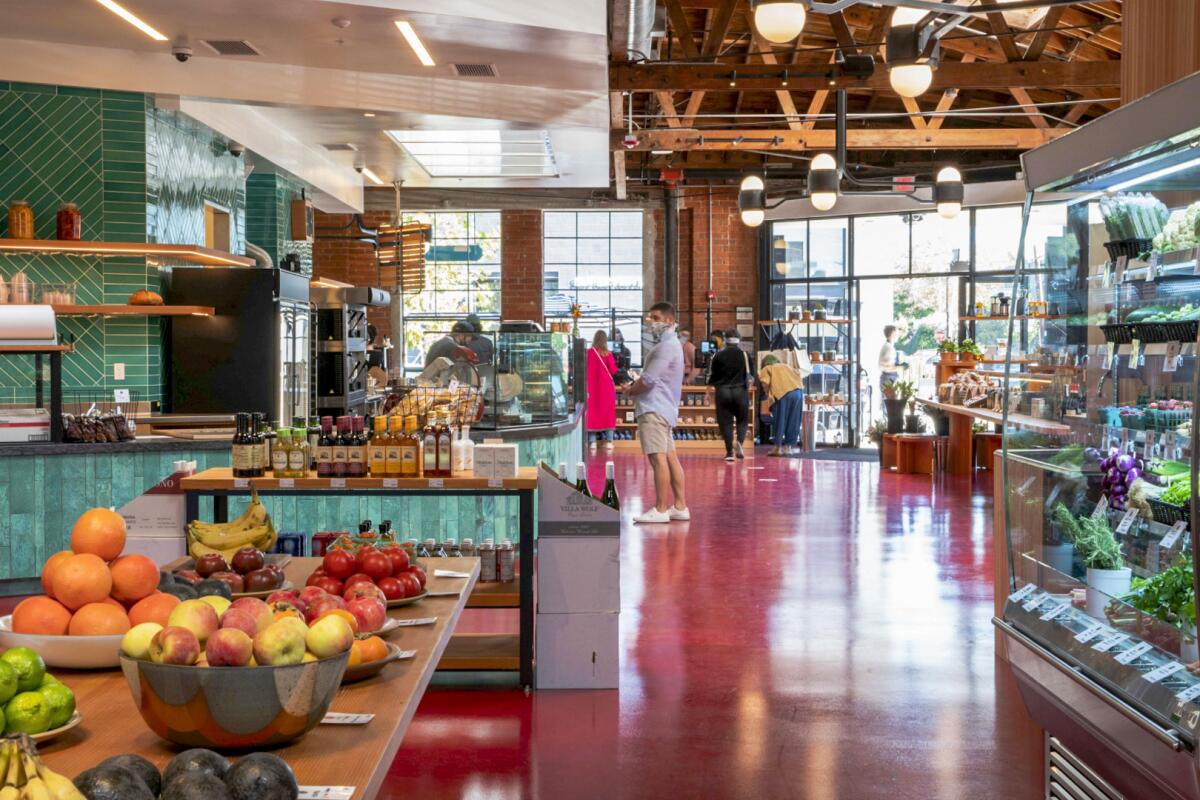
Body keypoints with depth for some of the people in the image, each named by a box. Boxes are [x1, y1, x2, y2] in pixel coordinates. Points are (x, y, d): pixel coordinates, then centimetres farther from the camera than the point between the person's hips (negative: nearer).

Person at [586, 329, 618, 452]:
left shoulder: (588, 353, -7)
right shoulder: (607, 354, -7)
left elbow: (585, 370, -7)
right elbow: (613, 371, -7)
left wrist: (586, 388, -1)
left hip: (592, 386, 0)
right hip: (606, 387, 0)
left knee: (592, 412, 5)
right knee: (608, 412, 7)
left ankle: (593, 441, 2)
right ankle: (609, 441, 3)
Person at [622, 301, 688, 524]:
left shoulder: (666, 346, -13)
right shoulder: (668, 343, 21)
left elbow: (648, 380, -17)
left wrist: (630, 390, 0)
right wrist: (634, 386, 7)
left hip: (654, 409, -11)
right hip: (664, 408, 11)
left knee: (658, 457, -12)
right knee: (670, 457, 10)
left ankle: (660, 510, -14)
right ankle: (680, 506, 12)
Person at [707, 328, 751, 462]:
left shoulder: (718, 356, -3)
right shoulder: (745, 355, -2)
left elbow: (711, 376, 1)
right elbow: (749, 375, 5)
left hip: (722, 391, 0)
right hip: (740, 391, 0)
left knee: (725, 422, 5)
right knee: (742, 419, 13)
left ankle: (729, 451, 0)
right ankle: (739, 442, -12)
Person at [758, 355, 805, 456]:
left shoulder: (766, 369, 19)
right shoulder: (786, 366, 31)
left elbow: (765, 383, 0)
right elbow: (799, 377, 19)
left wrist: (767, 395, 12)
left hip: (782, 393, -4)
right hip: (798, 391, 4)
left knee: (780, 421, 3)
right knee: (793, 421, 11)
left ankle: (778, 447, 3)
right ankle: (789, 446, 14)